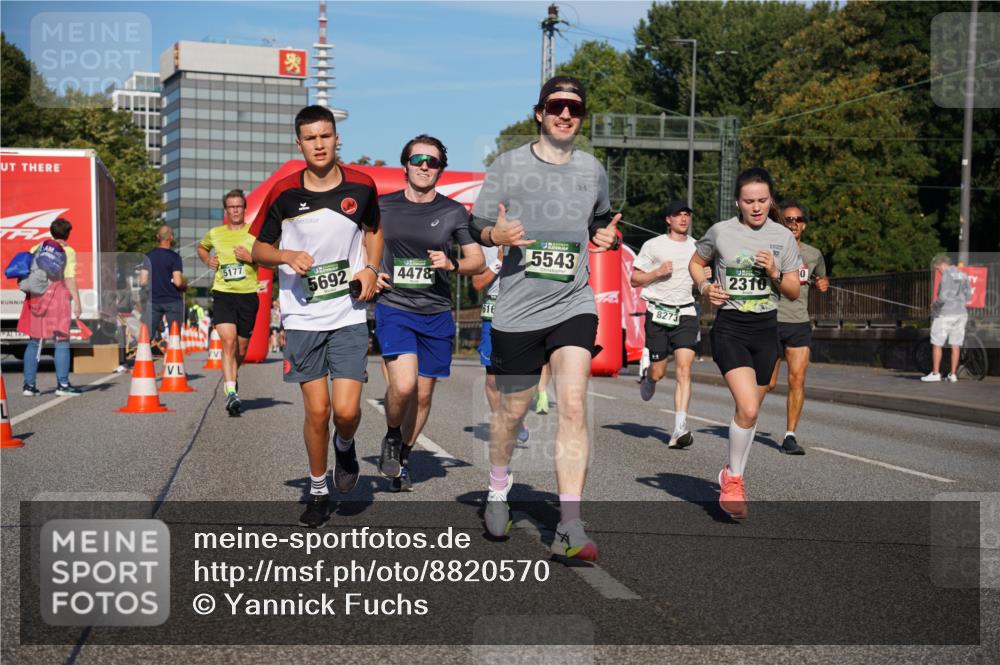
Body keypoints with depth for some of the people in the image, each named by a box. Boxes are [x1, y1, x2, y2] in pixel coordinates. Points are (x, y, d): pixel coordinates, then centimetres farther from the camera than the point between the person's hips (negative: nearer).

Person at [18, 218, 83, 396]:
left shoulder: (39, 247, 10)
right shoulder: (69, 252, -3)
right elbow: (70, 279, -10)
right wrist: (77, 302, -10)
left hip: (36, 296, 4)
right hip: (57, 295, -4)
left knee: (34, 341, 10)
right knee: (62, 341, 2)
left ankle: (29, 384, 11)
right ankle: (62, 384, 0)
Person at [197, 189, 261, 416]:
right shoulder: (215, 233, 9)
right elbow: (201, 248, 30)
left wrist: (250, 257, -15)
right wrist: (207, 260, 10)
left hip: (248, 295, 0)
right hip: (223, 294, 0)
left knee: (241, 349, 10)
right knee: (228, 341, -19)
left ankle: (231, 377, 41)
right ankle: (231, 393, -23)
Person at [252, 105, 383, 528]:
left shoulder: (361, 186, 0)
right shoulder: (283, 192, -4)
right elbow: (260, 250, 6)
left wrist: (371, 268, 3)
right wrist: (287, 256, -15)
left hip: (349, 315, 0)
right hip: (302, 317, 0)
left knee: (346, 410, -8)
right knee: (316, 410, -1)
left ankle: (345, 446, 29)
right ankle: (318, 492, 20)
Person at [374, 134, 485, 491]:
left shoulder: (454, 212, 3)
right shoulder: (382, 206, 3)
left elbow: (478, 261, 5)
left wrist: (451, 265, -15)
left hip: (437, 314, 2)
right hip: (394, 309, -2)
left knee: (423, 394, 8)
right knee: (403, 385, -21)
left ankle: (403, 458, 29)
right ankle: (391, 439, 9)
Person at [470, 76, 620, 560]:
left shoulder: (593, 171, 10)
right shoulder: (508, 166, 2)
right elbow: (476, 228, 5)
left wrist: (605, 237, 3)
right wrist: (497, 235, -18)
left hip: (574, 305, 1)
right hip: (517, 307, -1)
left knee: (573, 405, -15)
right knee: (512, 410, 10)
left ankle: (569, 528, -15)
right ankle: (498, 489, 40)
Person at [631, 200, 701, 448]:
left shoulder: (696, 247, 13)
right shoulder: (653, 245, 1)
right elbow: (634, 279, 3)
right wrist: (658, 272, -13)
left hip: (685, 314, 2)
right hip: (658, 313, -2)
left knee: (684, 370, -13)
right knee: (658, 372, 2)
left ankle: (680, 429, -18)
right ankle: (646, 378, 42)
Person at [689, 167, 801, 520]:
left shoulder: (783, 237, 3)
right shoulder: (720, 231, -3)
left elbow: (794, 292, 7)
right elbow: (696, 262, 16)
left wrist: (775, 273, -12)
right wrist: (705, 286, -4)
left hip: (766, 331, 4)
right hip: (730, 328, -3)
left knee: (750, 411, 13)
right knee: (748, 408, -20)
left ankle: (732, 476, 34)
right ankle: (734, 478, 1)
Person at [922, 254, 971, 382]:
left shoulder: (947, 276, -14)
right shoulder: (963, 275, 9)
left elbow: (943, 297, -21)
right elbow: (968, 296, 13)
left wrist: (935, 304, -3)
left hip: (945, 315, -7)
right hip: (960, 313, 7)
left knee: (937, 344, 3)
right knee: (955, 345, 8)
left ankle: (935, 373, 4)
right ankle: (953, 374, 9)